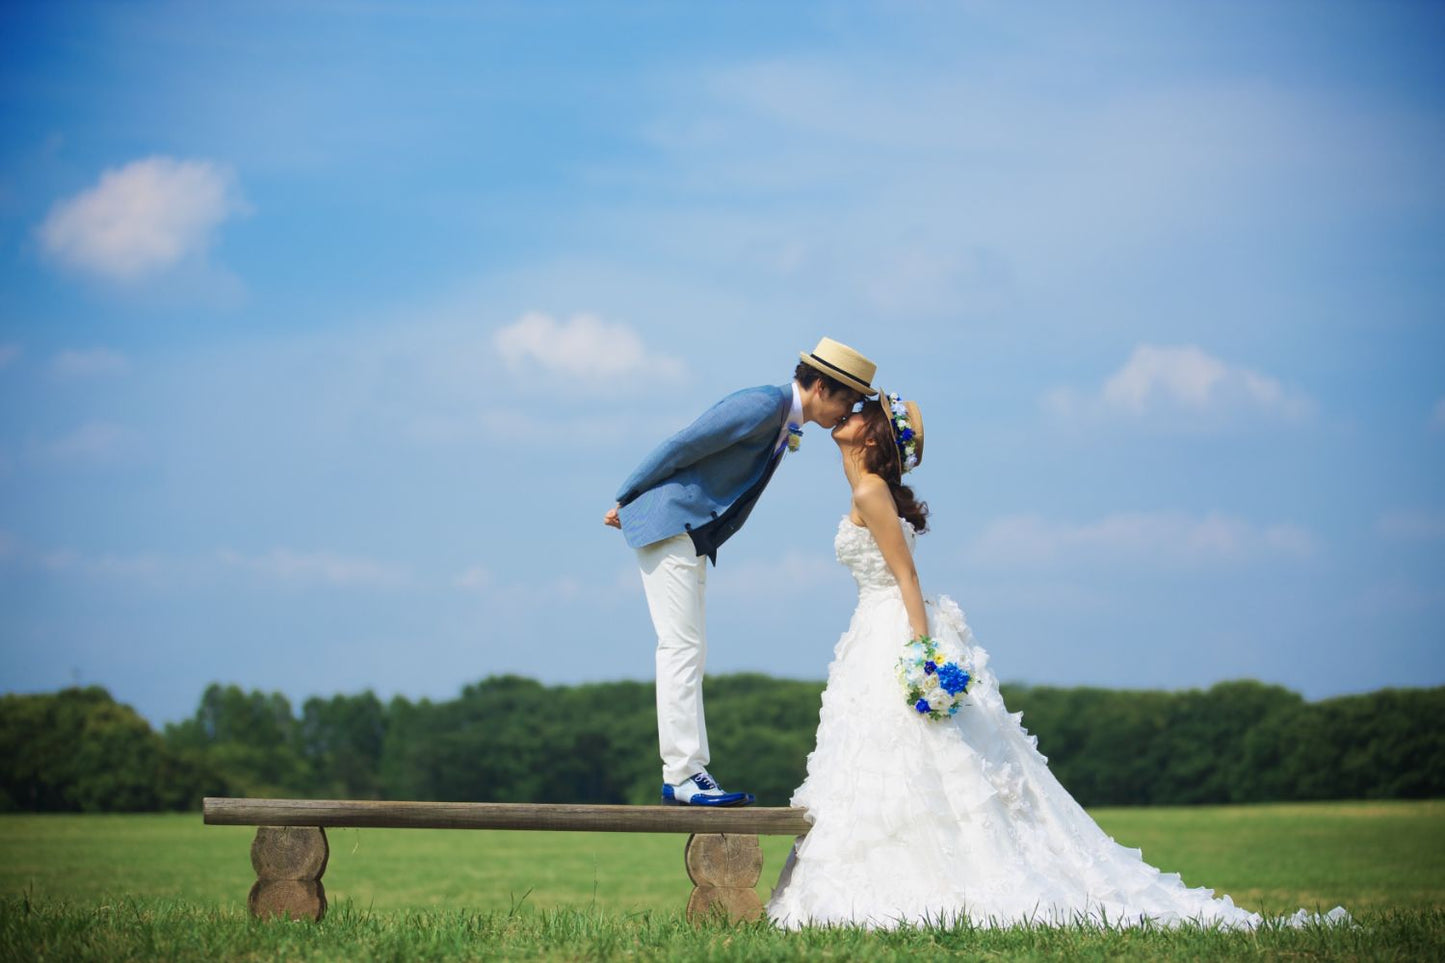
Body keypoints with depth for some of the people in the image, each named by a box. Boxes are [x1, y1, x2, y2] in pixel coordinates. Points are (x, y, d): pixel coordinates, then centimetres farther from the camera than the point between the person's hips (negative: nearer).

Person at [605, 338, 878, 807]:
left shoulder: (785, 417, 12)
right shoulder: (764, 404, -19)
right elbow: (683, 446, -17)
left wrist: (632, 502, 18)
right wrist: (626, 499, -9)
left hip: (692, 533, 10)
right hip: (667, 523, -10)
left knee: (687, 650, 9)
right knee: (682, 647, -11)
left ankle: (686, 772, 11)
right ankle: (682, 775, -11)